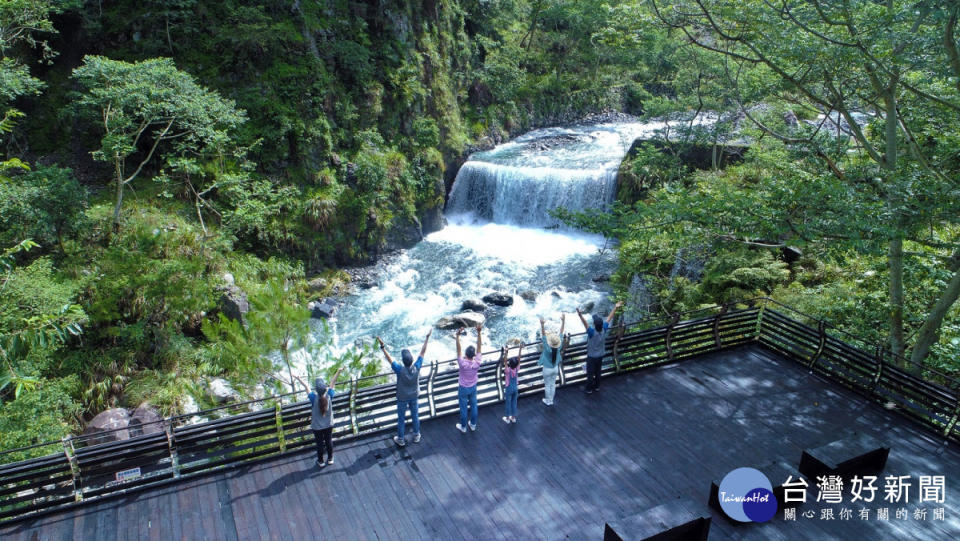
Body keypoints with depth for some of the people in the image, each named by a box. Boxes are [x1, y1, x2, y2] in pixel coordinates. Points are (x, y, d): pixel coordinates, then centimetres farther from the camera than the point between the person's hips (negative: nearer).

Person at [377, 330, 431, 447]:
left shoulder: (400, 370, -35)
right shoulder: (417, 367, -27)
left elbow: (389, 358, -30)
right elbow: (422, 352, -19)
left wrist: (382, 347, -28)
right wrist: (427, 338, -13)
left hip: (402, 398, -3)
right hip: (414, 396, 3)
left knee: (401, 418, 17)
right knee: (415, 416, 22)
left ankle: (400, 439, 34)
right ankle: (416, 436, 40)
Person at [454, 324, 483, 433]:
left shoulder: (463, 363, -32)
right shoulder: (477, 362, -24)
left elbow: (458, 349, -36)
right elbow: (479, 347, -24)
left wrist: (458, 335, -42)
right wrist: (478, 332, -27)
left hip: (463, 388, -3)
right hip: (473, 387, 3)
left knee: (463, 408, 14)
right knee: (473, 406, 21)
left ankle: (463, 427, 31)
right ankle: (473, 424, 38)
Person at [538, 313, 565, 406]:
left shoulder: (547, 348, -32)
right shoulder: (559, 347, -22)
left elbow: (543, 335, -41)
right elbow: (561, 333, -20)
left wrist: (542, 325, -50)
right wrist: (563, 321, -19)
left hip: (547, 369, -4)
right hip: (555, 368, 4)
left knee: (547, 385, 15)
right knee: (553, 384, 20)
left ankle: (548, 401, 31)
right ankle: (551, 400, 35)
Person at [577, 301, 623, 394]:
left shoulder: (592, 332, -34)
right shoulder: (604, 329, -18)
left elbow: (585, 324, -50)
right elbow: (609, 318, -10)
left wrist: (580, 315, -66)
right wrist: (615, 307, -2)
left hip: (592, 356, -6)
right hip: (600, 355, 6)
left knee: (590, 373, 11)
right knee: (598, 372, 22)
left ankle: (589, 389, 25)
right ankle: (597, 387, 38)